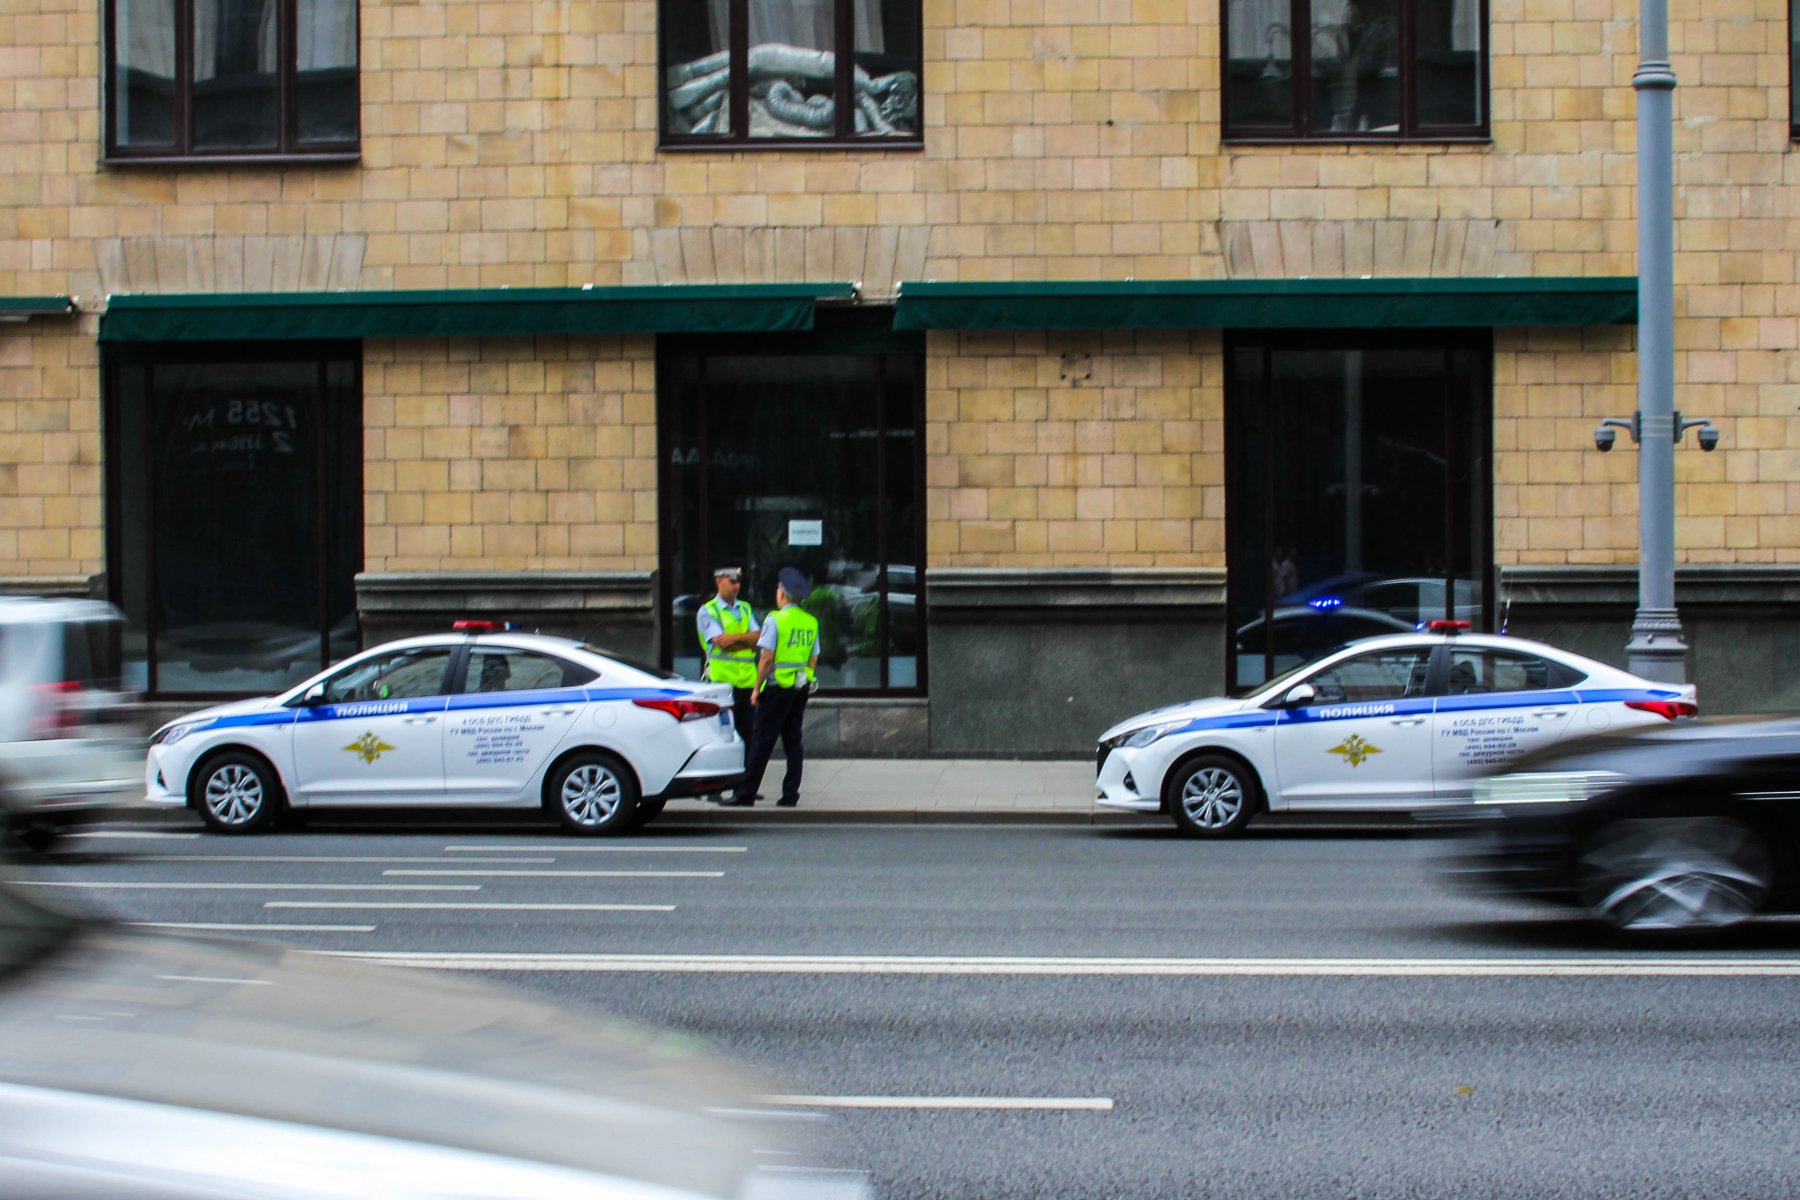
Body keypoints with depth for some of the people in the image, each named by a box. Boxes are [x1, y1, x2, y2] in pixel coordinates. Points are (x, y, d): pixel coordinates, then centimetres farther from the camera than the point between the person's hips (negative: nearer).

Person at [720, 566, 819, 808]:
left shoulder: (775, 620, -11)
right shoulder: (811, 622, 9)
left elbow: (766, 658, -14)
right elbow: (813, 660, 12)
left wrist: (757, 688, -7)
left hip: (778, 687, -6)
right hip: (802, 687, 6)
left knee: (762, 741, -4)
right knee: (793, 740, 9)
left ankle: (746, 794, -2)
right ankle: (790, 794, 7)